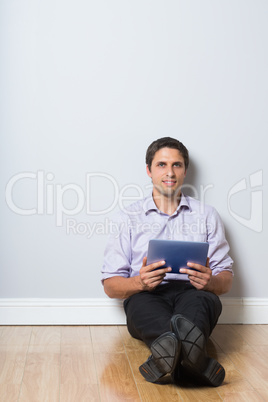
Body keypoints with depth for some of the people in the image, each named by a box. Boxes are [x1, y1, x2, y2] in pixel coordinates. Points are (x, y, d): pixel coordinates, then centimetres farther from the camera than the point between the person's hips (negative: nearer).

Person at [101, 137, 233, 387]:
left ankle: (169, 351, -64)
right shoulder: (128, 217, 14)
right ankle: (193, 358, -65)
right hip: (147, 296, -1)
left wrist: (210, 281, -13)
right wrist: (140, 282, -15)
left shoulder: (206, 215, 18)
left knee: (204, 298, -34)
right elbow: (110, 285, 9)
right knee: (141, 302, -36)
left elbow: (226, 279, 13)